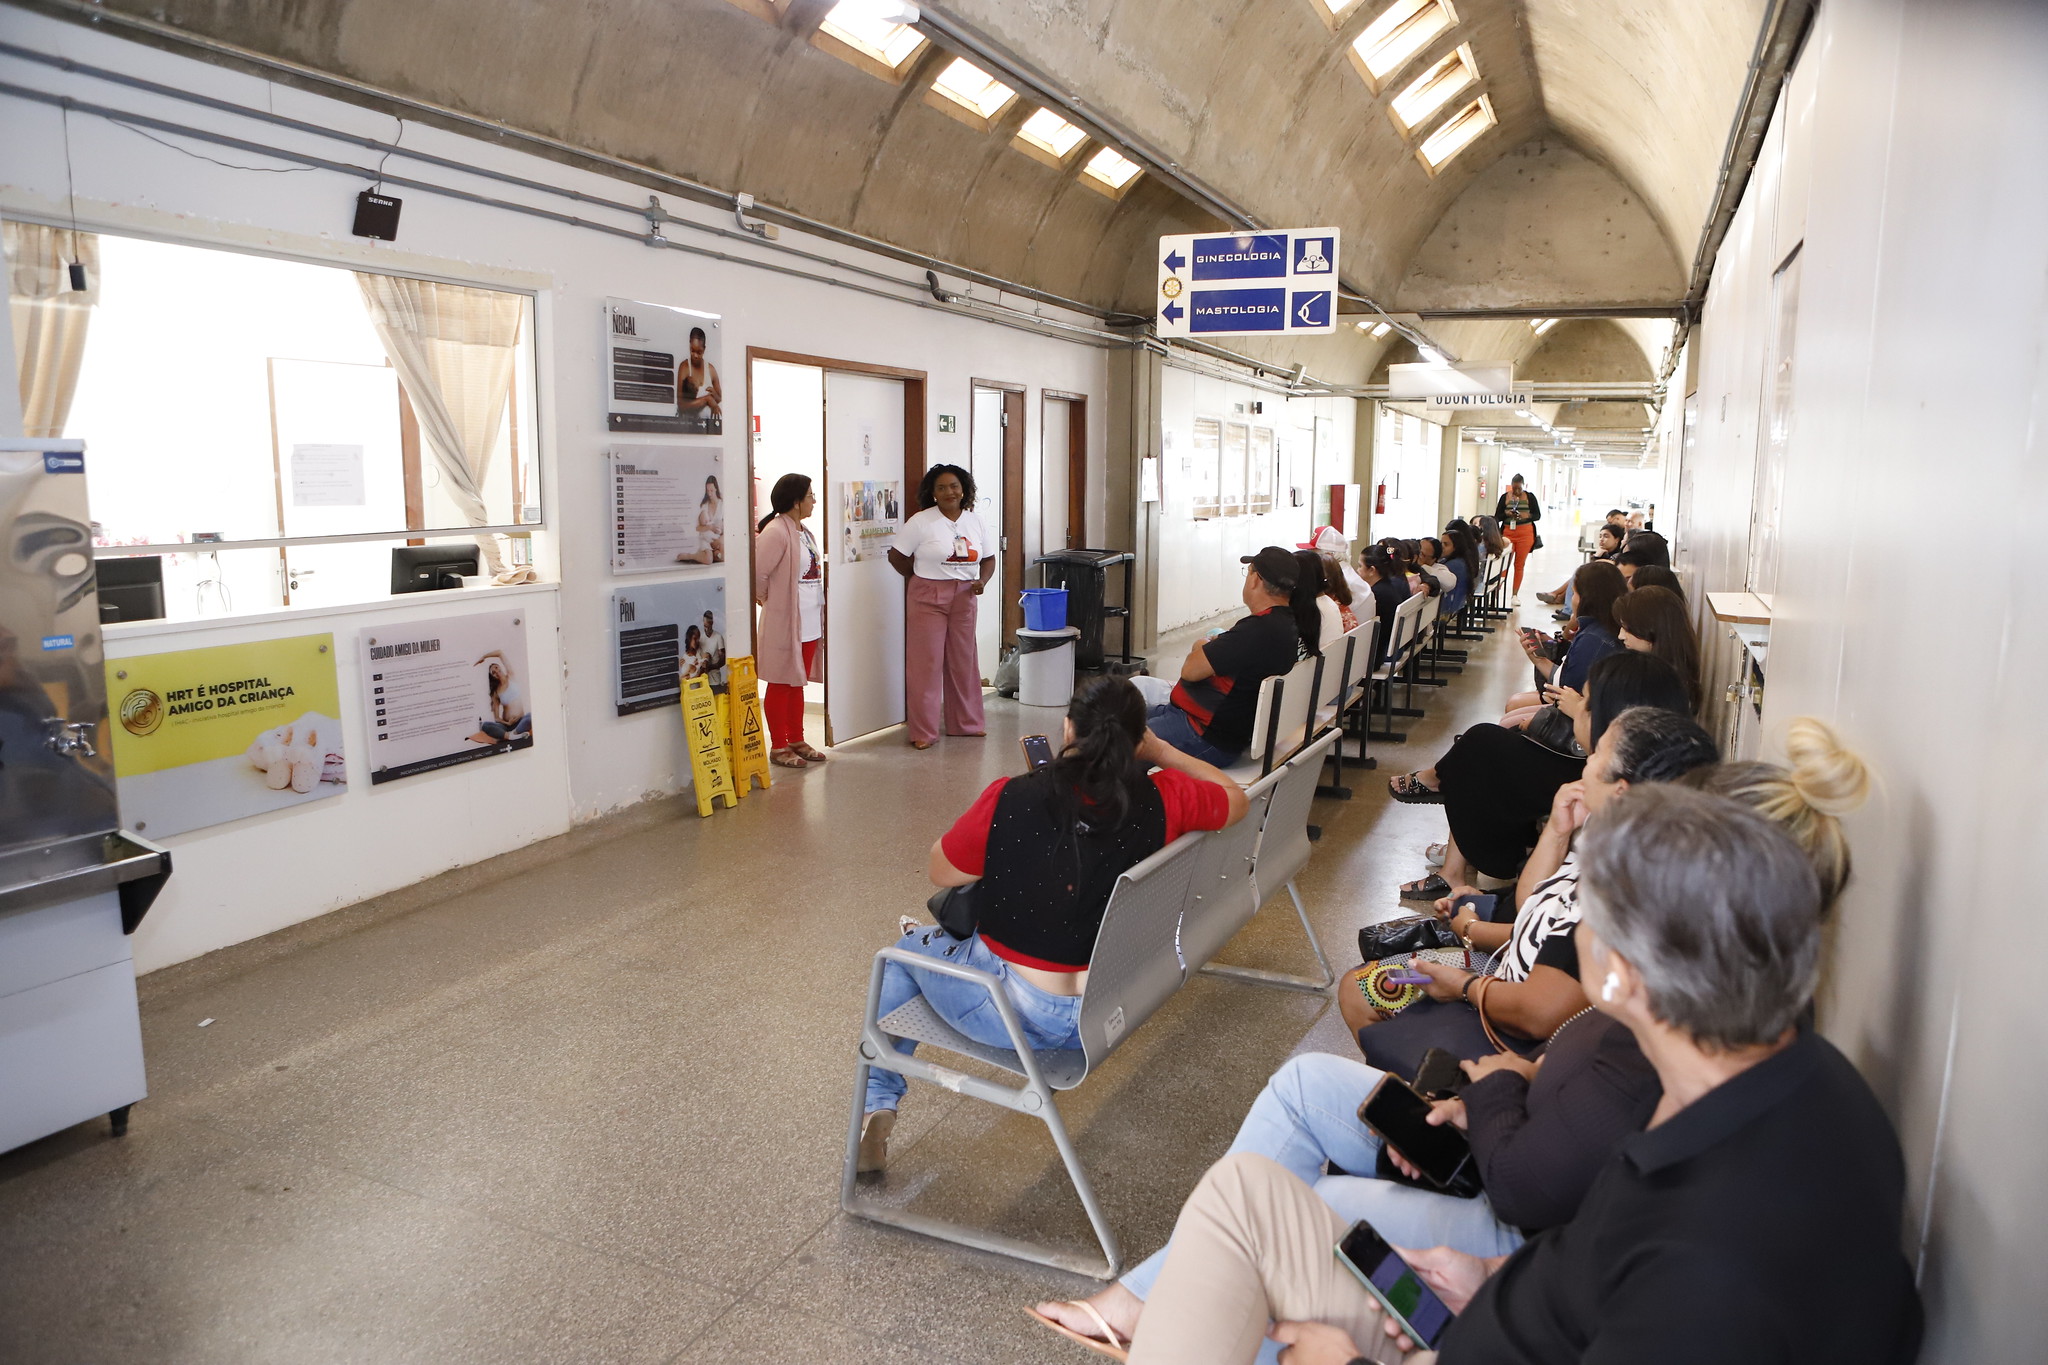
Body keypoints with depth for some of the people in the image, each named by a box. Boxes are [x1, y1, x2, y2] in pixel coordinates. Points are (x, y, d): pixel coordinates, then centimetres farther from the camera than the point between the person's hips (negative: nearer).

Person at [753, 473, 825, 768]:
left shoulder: (804, 531, 11)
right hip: (784, 622, -8)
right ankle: (778, 747, 12)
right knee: (780, 685, 3)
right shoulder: (775, 532, -18)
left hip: (809, 621, 8)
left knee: (797, 684, 16)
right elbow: (757, 573, -21)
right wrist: (765, 599, -4)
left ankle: (797, 741, 25)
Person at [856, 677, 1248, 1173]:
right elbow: (1236, 797, 8)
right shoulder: (1162, 800, -13)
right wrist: (1162, 750, 12)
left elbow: (940, 872, -5)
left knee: (908, 947, 27)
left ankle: (877, 1105, 28)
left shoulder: (1009, 800, -21)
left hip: (1010, 1014, -4)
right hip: (1107, 1017, 5)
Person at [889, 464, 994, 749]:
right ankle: (923, 731, 3)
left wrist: (982, 580, -7)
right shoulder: (921, 522, -7)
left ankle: (966, 722, 26)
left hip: (965, 599, 4)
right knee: (926, 663, -3)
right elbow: (896, 555, -4)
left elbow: (989, 559, 12)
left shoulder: (976, 523, 7)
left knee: (964, 661, 12)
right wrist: (920, 577, 4)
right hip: (928, 598, -4)